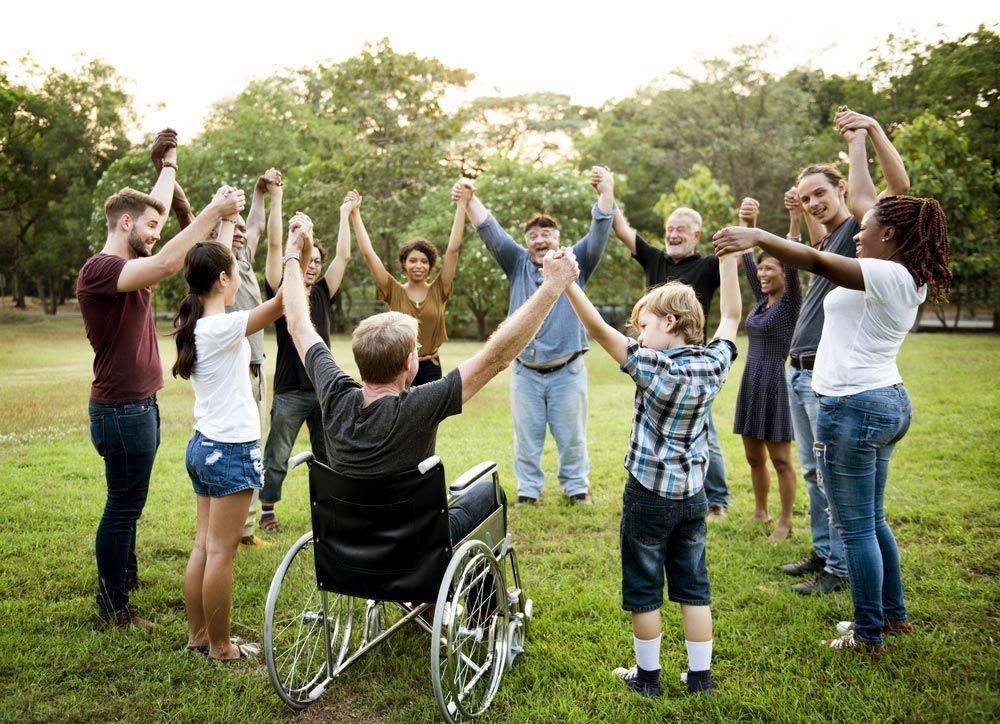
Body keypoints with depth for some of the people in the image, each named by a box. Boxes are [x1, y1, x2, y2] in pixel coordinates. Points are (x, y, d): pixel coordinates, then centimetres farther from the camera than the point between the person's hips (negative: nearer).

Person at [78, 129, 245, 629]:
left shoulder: (128, 264, 10)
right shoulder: (99, 269, -18)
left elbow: (156, 208, 23)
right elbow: (166, 264, -34)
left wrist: (169, 162, 34)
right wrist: (213, 211, -31)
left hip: (139, 405, 10)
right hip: (121, 409, -10)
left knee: (128, 503, 19)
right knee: (123, 505, -1)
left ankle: (126, 576, 34)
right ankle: (111, 608, 11)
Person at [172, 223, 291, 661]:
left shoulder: (194, 324, 6)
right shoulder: (223, 328, -19)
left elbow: (214, 264, 20)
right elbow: (283, 300, -25)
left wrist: (227, 222, 27)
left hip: (203, 445, 9)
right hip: (231, 451, -9)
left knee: (204, 546, 15)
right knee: (220, 552, 1)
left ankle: (197, 635, 25)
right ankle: (220, 646, 13)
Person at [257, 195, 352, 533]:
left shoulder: (322, 293, 10)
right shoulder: (280, 291, -2)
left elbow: (343, 256, 9)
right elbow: (274, 245, -9)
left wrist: (345, 213, 14)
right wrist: (276, 199, -10)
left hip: (324, 388, 4)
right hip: (290, 391, -4)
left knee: (328, 457, 12)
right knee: (277, 458, 6)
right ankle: (267, 510, 20)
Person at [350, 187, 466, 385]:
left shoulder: (439, 290, 1)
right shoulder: (394, 292, 0)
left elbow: (453, 249, -5)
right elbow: (368, 253, -4)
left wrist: (462, 205, -9)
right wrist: (355, 213, -7)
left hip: (430, 370, 1)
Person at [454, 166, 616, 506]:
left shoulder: (575, 262, 3)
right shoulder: (518, 263, 7)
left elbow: (599, 234, -11)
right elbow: (491, 232, -4)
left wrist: (606, 194, -29)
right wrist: (470, 199, -20)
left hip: (567, 370, -1)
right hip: (525, 371, 2)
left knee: (571, 436, 9)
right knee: (526, 436, 10)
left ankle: (577, 487, 25)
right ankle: (528, 489, 23)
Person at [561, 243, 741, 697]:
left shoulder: (655, 369, -20)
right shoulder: (713, 364, -5)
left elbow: (600, 331, -25)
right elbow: (731, 317, 10)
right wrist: (729, 258, 12)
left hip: (648, 496, -5)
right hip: (692, 496, 5)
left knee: (644, 589, 10)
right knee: (694, 587, 15)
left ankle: (647, 676, 22)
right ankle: (700, 676, 24)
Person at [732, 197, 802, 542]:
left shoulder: (791, 303, -7)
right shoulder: (762, 301, 10)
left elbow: (793, 263, -23)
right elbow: (747, 257, 7)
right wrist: (747, 224, -8)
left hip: (776, 384, -7)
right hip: (750, 383, 7)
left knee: (780, 460, 1)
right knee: (754, 456, 15)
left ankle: (785, 523, 11)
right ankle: (760, 511, 30)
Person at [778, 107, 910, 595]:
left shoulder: (859, 229, -6)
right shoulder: (826, 242, 19)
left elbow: (899, 186, -22)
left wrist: (873, 129, -27)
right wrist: (802, 214, 29)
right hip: (798, 372, 9)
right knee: (813, 471, 15)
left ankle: (839, 568, 7)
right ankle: (822, 552, 27)